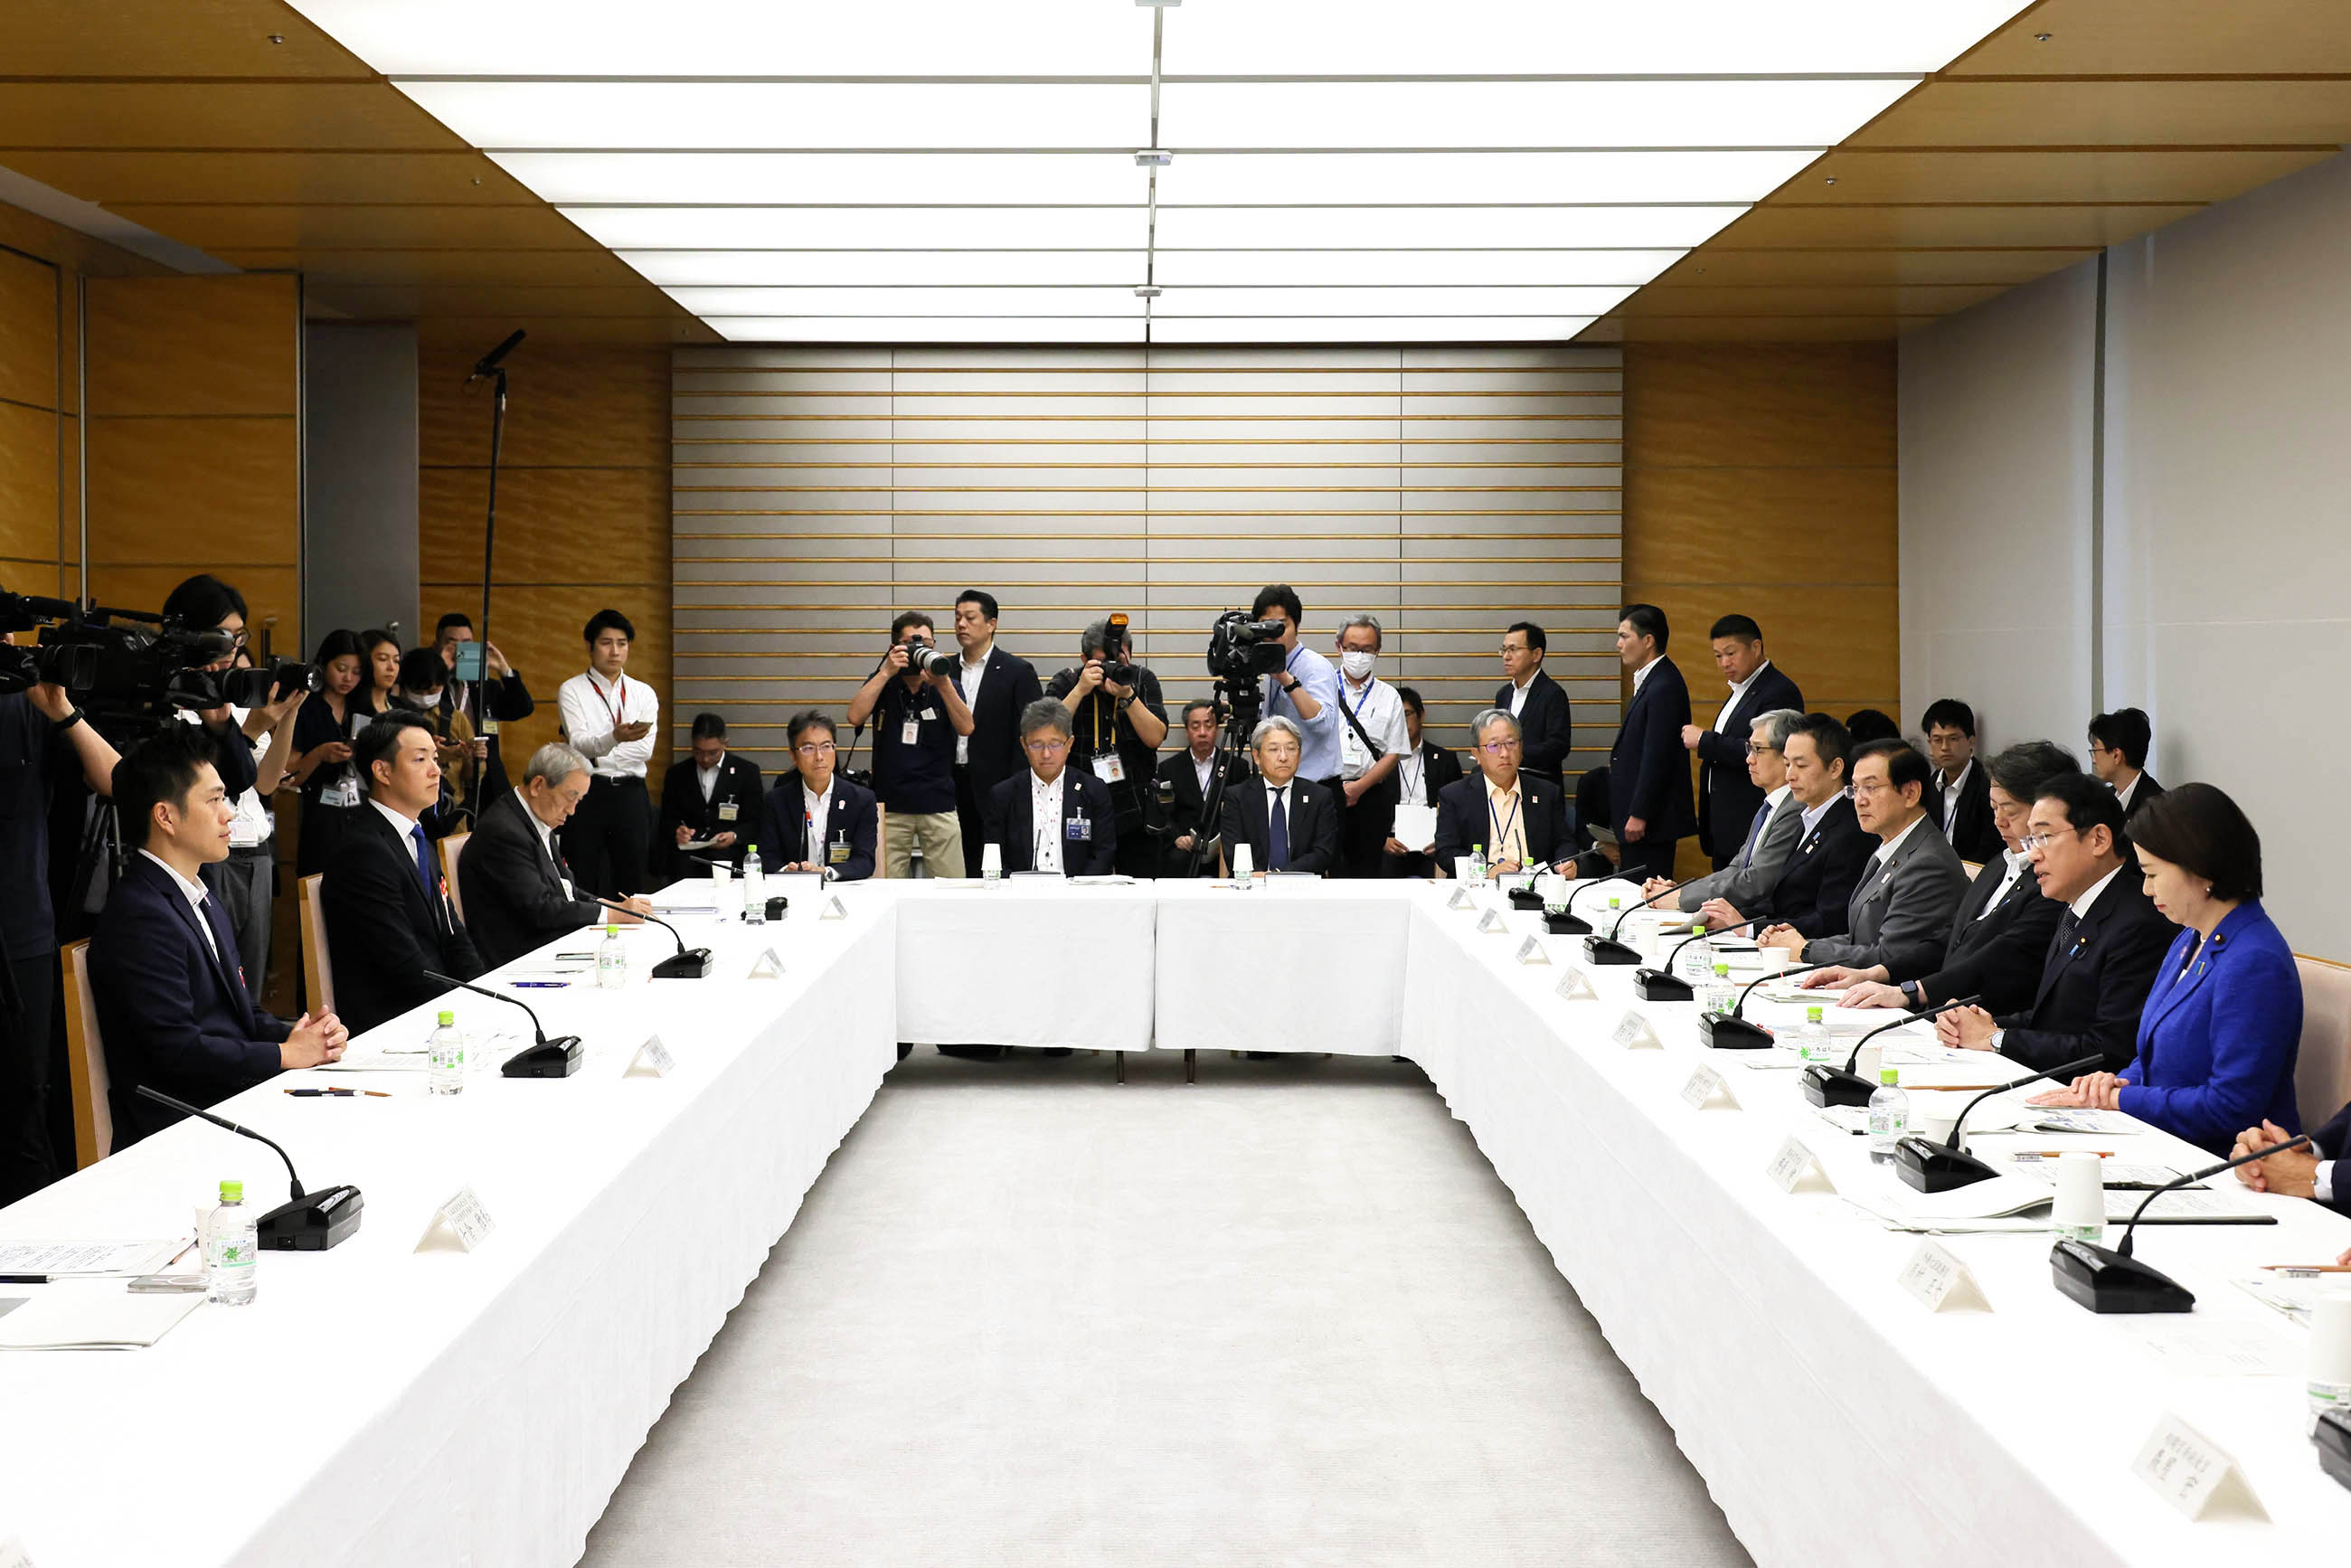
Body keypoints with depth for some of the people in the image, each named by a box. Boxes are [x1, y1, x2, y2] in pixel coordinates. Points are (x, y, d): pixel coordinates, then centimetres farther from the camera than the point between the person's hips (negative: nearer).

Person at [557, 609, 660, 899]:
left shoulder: (643, 693, 11)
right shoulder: (571, 690, 3)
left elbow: (645, 750, -1)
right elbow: (579, 744, -13)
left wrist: (595, 755, -8)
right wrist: (615, 738, -32)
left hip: (631, 796, 2)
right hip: (587, 794, -2)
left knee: (632, 884, 4)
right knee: (584, 886, -2)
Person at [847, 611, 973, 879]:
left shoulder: (946, 686, 6)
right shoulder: (882, 683, 7)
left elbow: (966, 728, -10)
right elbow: (855, 716, -11)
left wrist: (942, 683, -21)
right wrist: (886, 672, -14)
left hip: (938, 804, 0)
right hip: (890, 805, 0)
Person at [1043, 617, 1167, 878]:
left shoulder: (1143, 680, 2)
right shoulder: (1064, 684, -1)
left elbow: (1155, 738, -9)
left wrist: (1127, 695, -21)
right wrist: (1080, 690, -21)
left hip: (1135, 813, 1)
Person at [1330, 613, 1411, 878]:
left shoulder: (1389, 697, 11)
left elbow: (1393, 754, 6)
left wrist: (1359, 787, -7)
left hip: (1371, 796, 1)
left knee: (1367, 869, 3)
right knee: (1326, 870, -8)